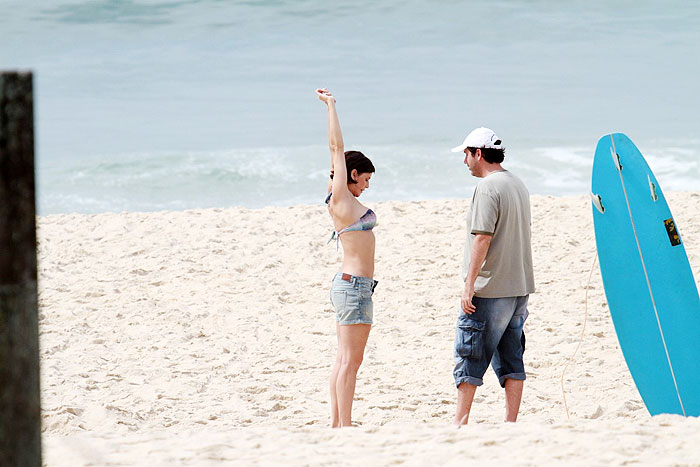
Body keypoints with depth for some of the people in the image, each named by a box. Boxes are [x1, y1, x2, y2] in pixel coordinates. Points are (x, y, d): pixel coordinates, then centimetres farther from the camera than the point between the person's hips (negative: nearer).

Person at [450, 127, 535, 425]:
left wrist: (469, 284, -19)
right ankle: (511, 423, 9)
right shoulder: (518, 185, 15)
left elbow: (483, 237, -20)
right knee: (511, 358, 9)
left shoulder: (487, 188, -13)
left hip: (489, 289, -9)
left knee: (469, 356, -2)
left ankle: (460, 421, -1)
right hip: (519, 288, 9)